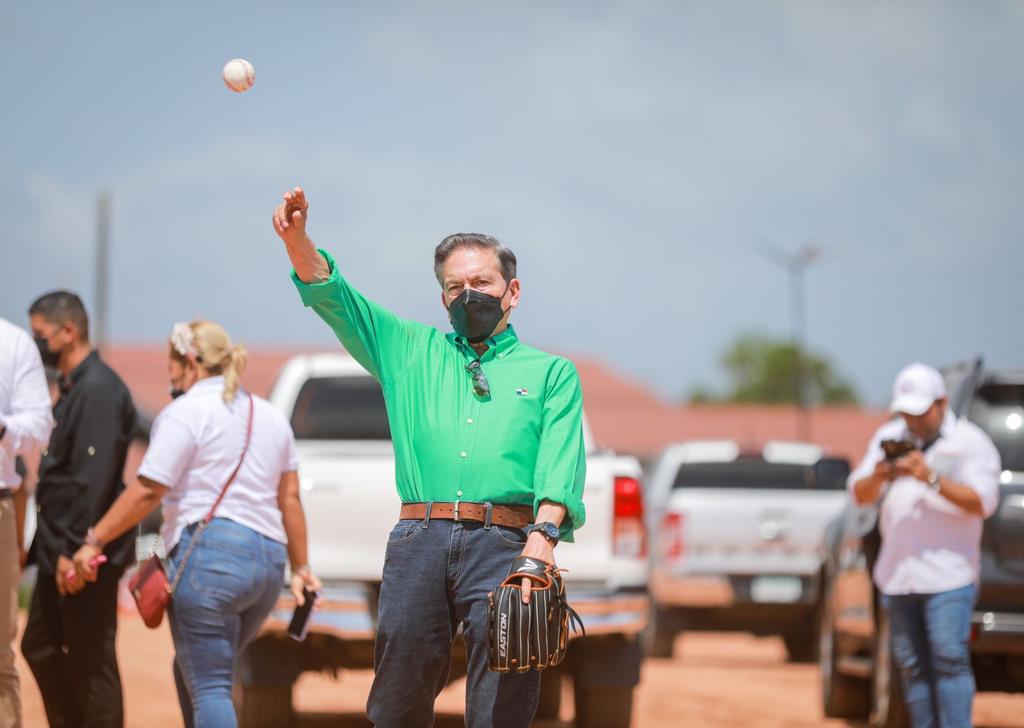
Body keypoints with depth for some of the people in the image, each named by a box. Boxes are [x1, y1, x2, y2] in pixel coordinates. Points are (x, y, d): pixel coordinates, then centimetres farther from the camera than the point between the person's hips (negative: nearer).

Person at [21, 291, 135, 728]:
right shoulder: (73, 388, 16)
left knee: (91, 660, -4)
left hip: (87, 556, -10)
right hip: (60, 548, 10)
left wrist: (73, 551, -24)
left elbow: (93, 479, -22)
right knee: (40, 647, 15)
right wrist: (50, 546, 17)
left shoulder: (98, 389, -16)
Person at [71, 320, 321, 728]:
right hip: (268, 559, 8)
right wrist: (300, 568, 21)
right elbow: (290, 498, 17)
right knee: (191, 672, 21)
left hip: (209, 554, -8)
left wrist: (94, 540, -3)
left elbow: (148, 492, -9)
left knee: (208, 687, -6)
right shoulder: (271, 416, 18)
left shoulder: (185, 412, -4)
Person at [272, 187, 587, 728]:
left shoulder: (551, 372, 17)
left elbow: (560, 466, 2)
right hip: (419, 542, 2)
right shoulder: (412, 351, 24)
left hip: (503, 545, -2)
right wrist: (296, 238, -5)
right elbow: (331, 295, 14)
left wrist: (544, 535, -17)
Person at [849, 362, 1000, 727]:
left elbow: (983, 502, -13)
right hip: (897, 574, 5)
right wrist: (877, 477, -12)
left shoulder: (970, 442, -1)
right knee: (912, 666, 6)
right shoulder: (889, 437, 14)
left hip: (948, 574, -5)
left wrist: (931, 479, -22)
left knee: (949, 660, -14)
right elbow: (860, 495, 11)